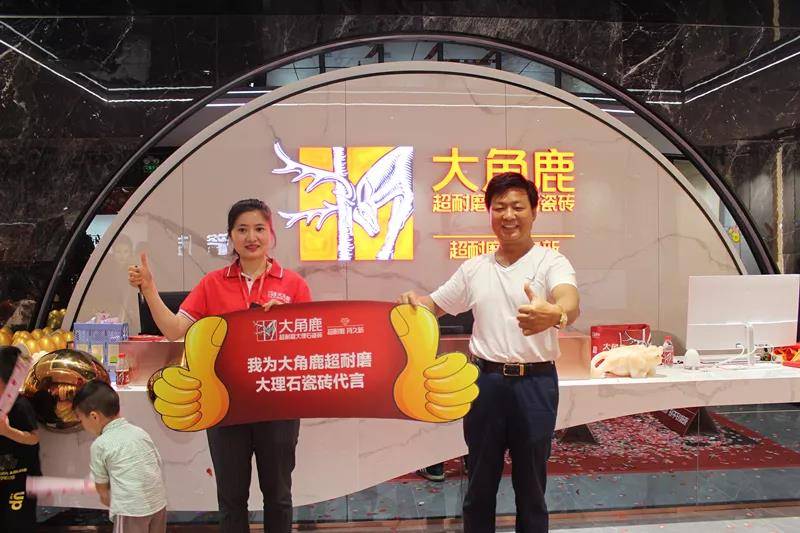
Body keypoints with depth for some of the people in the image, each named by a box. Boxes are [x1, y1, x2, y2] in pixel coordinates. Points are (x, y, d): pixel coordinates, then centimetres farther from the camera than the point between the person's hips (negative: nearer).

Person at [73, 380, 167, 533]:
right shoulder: (140, 432, 9)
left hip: (131, 510, -6)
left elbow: (102, 486, 4)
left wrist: (109, 500, 25)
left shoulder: (100, 445, -5)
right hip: (158, 503, 6)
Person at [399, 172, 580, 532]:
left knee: (530, 486, 10)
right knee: (479, 484, 14)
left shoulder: (551, 262, -6)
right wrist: (413, 301, -6)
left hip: (534, 383, -3)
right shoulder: (474, 269, 8)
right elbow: (435, 306, 17)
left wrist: (555, 314, -50)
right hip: (486, 381, 3)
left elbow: (570, 302, -26)